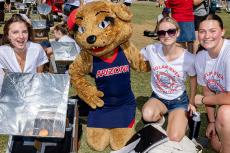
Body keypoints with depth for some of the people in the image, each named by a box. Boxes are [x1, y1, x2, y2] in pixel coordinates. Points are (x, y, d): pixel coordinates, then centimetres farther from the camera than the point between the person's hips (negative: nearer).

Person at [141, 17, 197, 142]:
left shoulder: (188, 58, -21)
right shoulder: (151, 50, -18)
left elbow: (193, 78, -1)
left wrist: (191, 102, 6)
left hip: (179, 101, -1)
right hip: (157, 97, 1)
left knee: (173, 140, -20)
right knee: (147, 115, -34)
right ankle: (160, 118, 4)